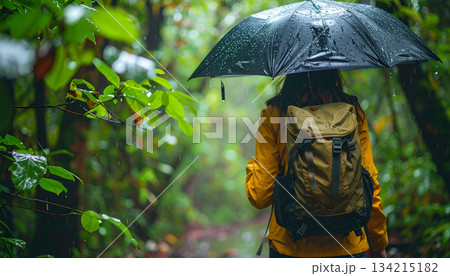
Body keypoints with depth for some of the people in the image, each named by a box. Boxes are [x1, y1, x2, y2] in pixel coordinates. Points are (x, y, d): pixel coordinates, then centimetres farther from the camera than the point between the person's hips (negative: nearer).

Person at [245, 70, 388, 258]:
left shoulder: (273, 114, -5)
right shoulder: (352, 111, -1)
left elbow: (260, 196, -6)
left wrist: (252, 166, 15)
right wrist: (379, 244, 12)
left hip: (290, 245, -1)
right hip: (349, 246, 1)